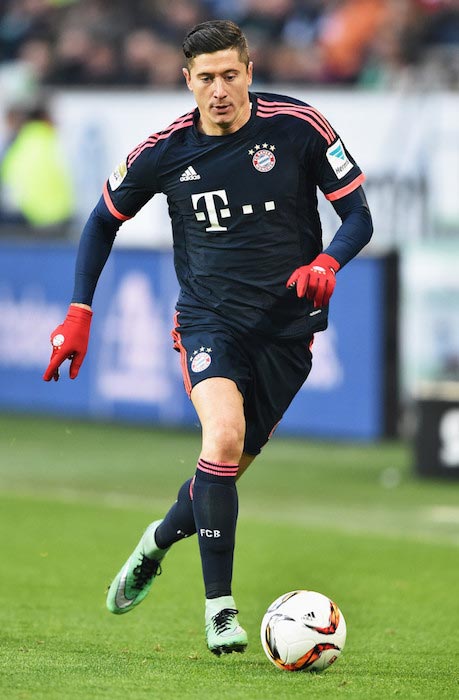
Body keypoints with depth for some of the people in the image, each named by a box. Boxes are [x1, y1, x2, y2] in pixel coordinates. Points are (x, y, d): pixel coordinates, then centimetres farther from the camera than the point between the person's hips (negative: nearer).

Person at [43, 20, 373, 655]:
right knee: (224, 433, -27)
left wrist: (327, 263, -24)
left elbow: (359, 214, -3)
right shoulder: (165, 151, -6)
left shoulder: (298, 126, -9)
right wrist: (80, 312, 3)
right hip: (209, 319, -1)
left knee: (228, 466, 6)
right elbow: (105, 219, 10)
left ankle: (161, 540, 40)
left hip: (287, 323, 1)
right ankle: (220, 607, -21)